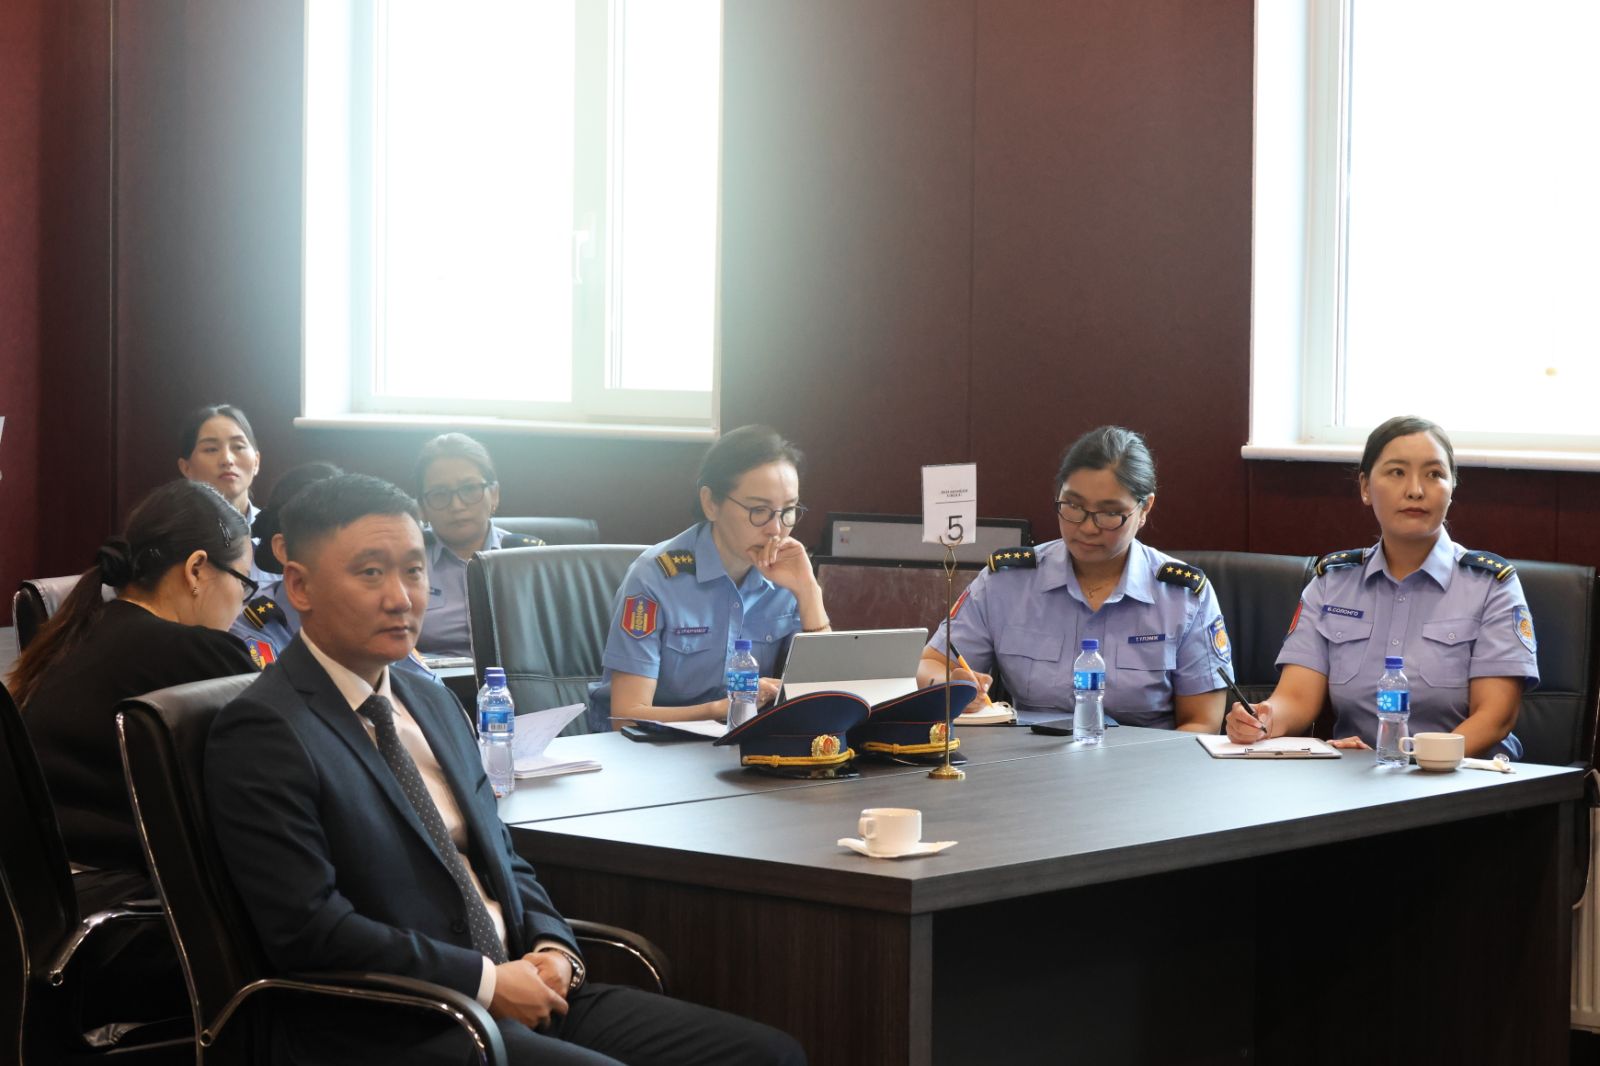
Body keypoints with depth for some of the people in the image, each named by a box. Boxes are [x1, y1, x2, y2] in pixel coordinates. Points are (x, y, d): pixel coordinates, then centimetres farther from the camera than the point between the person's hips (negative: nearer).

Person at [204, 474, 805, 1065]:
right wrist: (486, 981, -15)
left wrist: (551, 949, 3)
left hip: (519, 993, 8)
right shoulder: (264, 732, -9)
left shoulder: (433, 705, 18)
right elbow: (309, 930, -17)